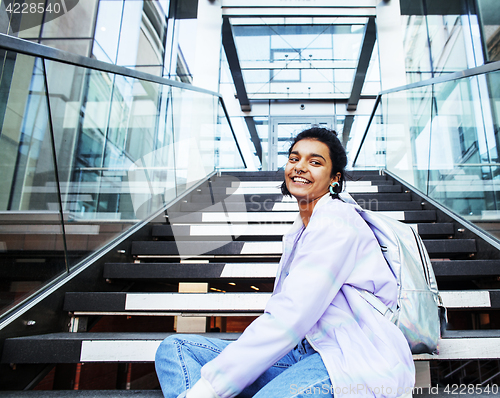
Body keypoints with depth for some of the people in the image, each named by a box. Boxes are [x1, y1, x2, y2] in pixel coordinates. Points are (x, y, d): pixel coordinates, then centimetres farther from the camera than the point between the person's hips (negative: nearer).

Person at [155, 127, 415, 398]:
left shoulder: (335, 221, -11)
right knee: (176, 347, -4)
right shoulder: (299, 230, 19)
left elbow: (289, 318, -20)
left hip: (357, 361, -9)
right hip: (309, 354, 10)